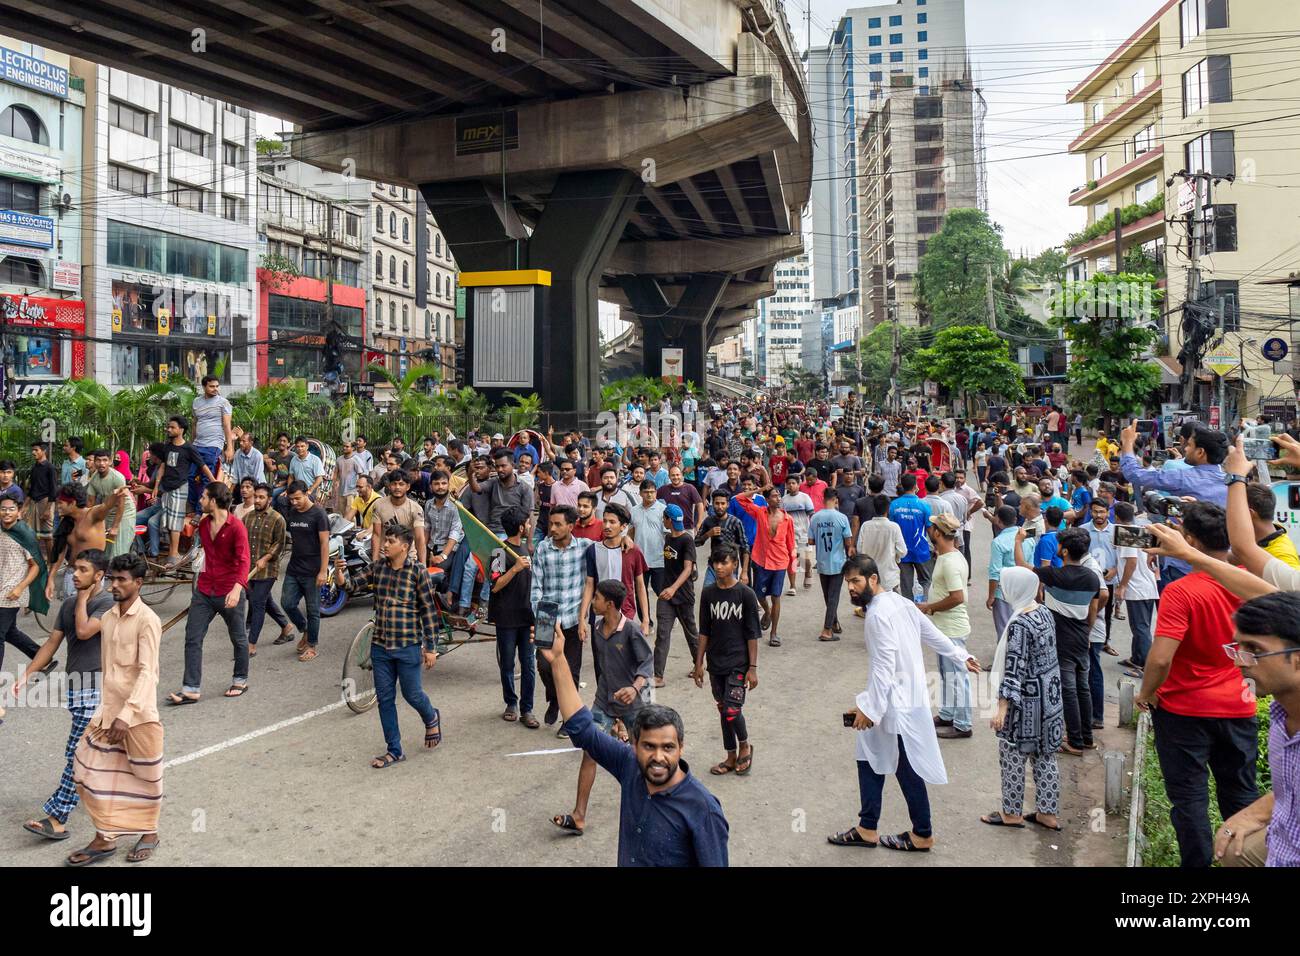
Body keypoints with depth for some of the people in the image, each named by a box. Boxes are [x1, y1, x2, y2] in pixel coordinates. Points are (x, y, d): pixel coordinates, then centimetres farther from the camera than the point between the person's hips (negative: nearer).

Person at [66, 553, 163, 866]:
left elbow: (147, 672, -22)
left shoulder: (147, 620, -16)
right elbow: (107, 667, 14)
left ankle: (149, 834, 28)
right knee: (94, 772, 7)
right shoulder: (107, 618, 6)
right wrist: (105, 708, 16)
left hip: (139, 713, -6)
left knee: (145, 776, 9)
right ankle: (104, 839, 20)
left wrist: (126, 714, -29)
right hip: (107, 710, 7)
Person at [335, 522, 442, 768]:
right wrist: (340, 573, -27)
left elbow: (429, 611, -8)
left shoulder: (418, 572, -10)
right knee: (385, 698, 10)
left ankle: (431, 719, 40)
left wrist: (431, 648, -8)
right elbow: (351, 583, -3)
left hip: (408, 647, -4)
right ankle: (394, 750, 22)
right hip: (380, 646, 5)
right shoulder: (377, 568, 3)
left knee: (412, 694, 7)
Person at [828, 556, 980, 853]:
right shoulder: (900, 602, 6)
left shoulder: (878, 615, -22)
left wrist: (870, 709, -21)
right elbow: (933, 634, 16)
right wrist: (961, 656, 29)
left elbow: (883, 667, -24)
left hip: (896, 705, -10)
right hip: (906, 698, 10)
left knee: (908, 771, 5)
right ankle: (867, 829, 22)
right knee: (870, 760, 15)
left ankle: (922, 835, 20)